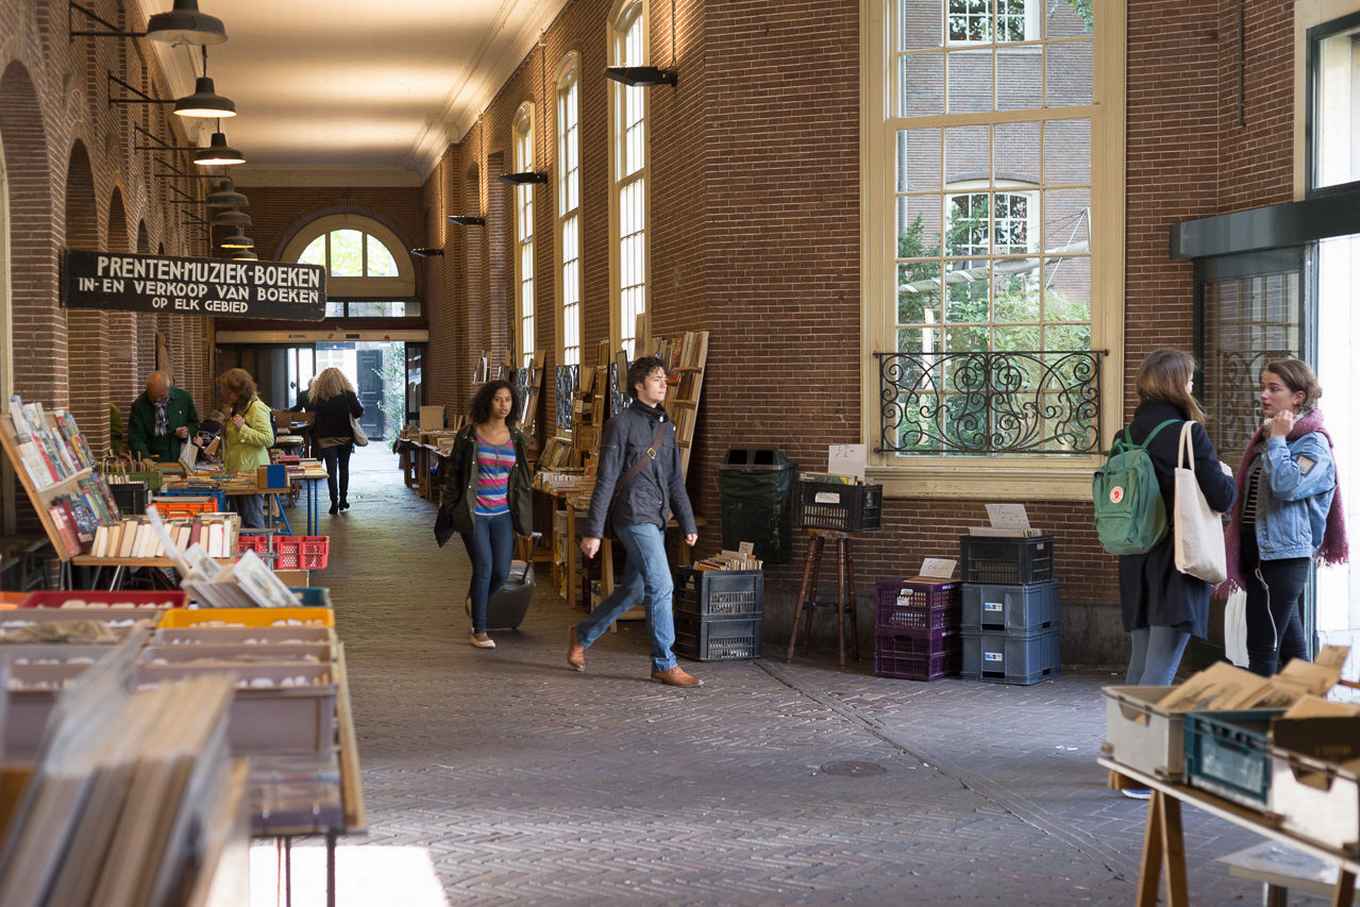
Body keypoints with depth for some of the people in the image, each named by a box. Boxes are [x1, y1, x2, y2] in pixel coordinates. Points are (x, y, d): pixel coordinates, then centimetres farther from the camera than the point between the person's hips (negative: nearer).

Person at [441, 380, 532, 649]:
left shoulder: (516, 438, 6)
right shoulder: (469, 435, -4)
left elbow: (523, 480, 11)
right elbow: (452, 474, 2)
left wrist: (525, 520, 9)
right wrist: (450, 511, -1)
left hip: (503, 514, 4)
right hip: (474, 513, -3)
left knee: (501, 572, 0)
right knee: (484, 567, -8)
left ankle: (476, 601, 33)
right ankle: (479, 631, 5)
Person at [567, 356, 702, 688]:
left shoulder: (666, 425, 14)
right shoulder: (621, 424, -8)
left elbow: (675, 480, 18)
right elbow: (605, 481, -11)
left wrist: (688, 524, 13)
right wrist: (593, 531, -13)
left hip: (656, 521, 8)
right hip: (634, 517, -8)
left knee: (632, 590, 13)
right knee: (661, 585, -10)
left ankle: (582, 635, 31)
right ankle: (664, 664, -1)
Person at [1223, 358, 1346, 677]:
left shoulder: (1313, 444, -7)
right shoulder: (1263, 439, 16)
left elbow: (1286, 485, -25)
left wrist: (1278, 440, -14)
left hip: (1283, 557, -8)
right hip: (1260, 552, 8)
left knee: (1262, 647, -10)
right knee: (1290, 644, 12)